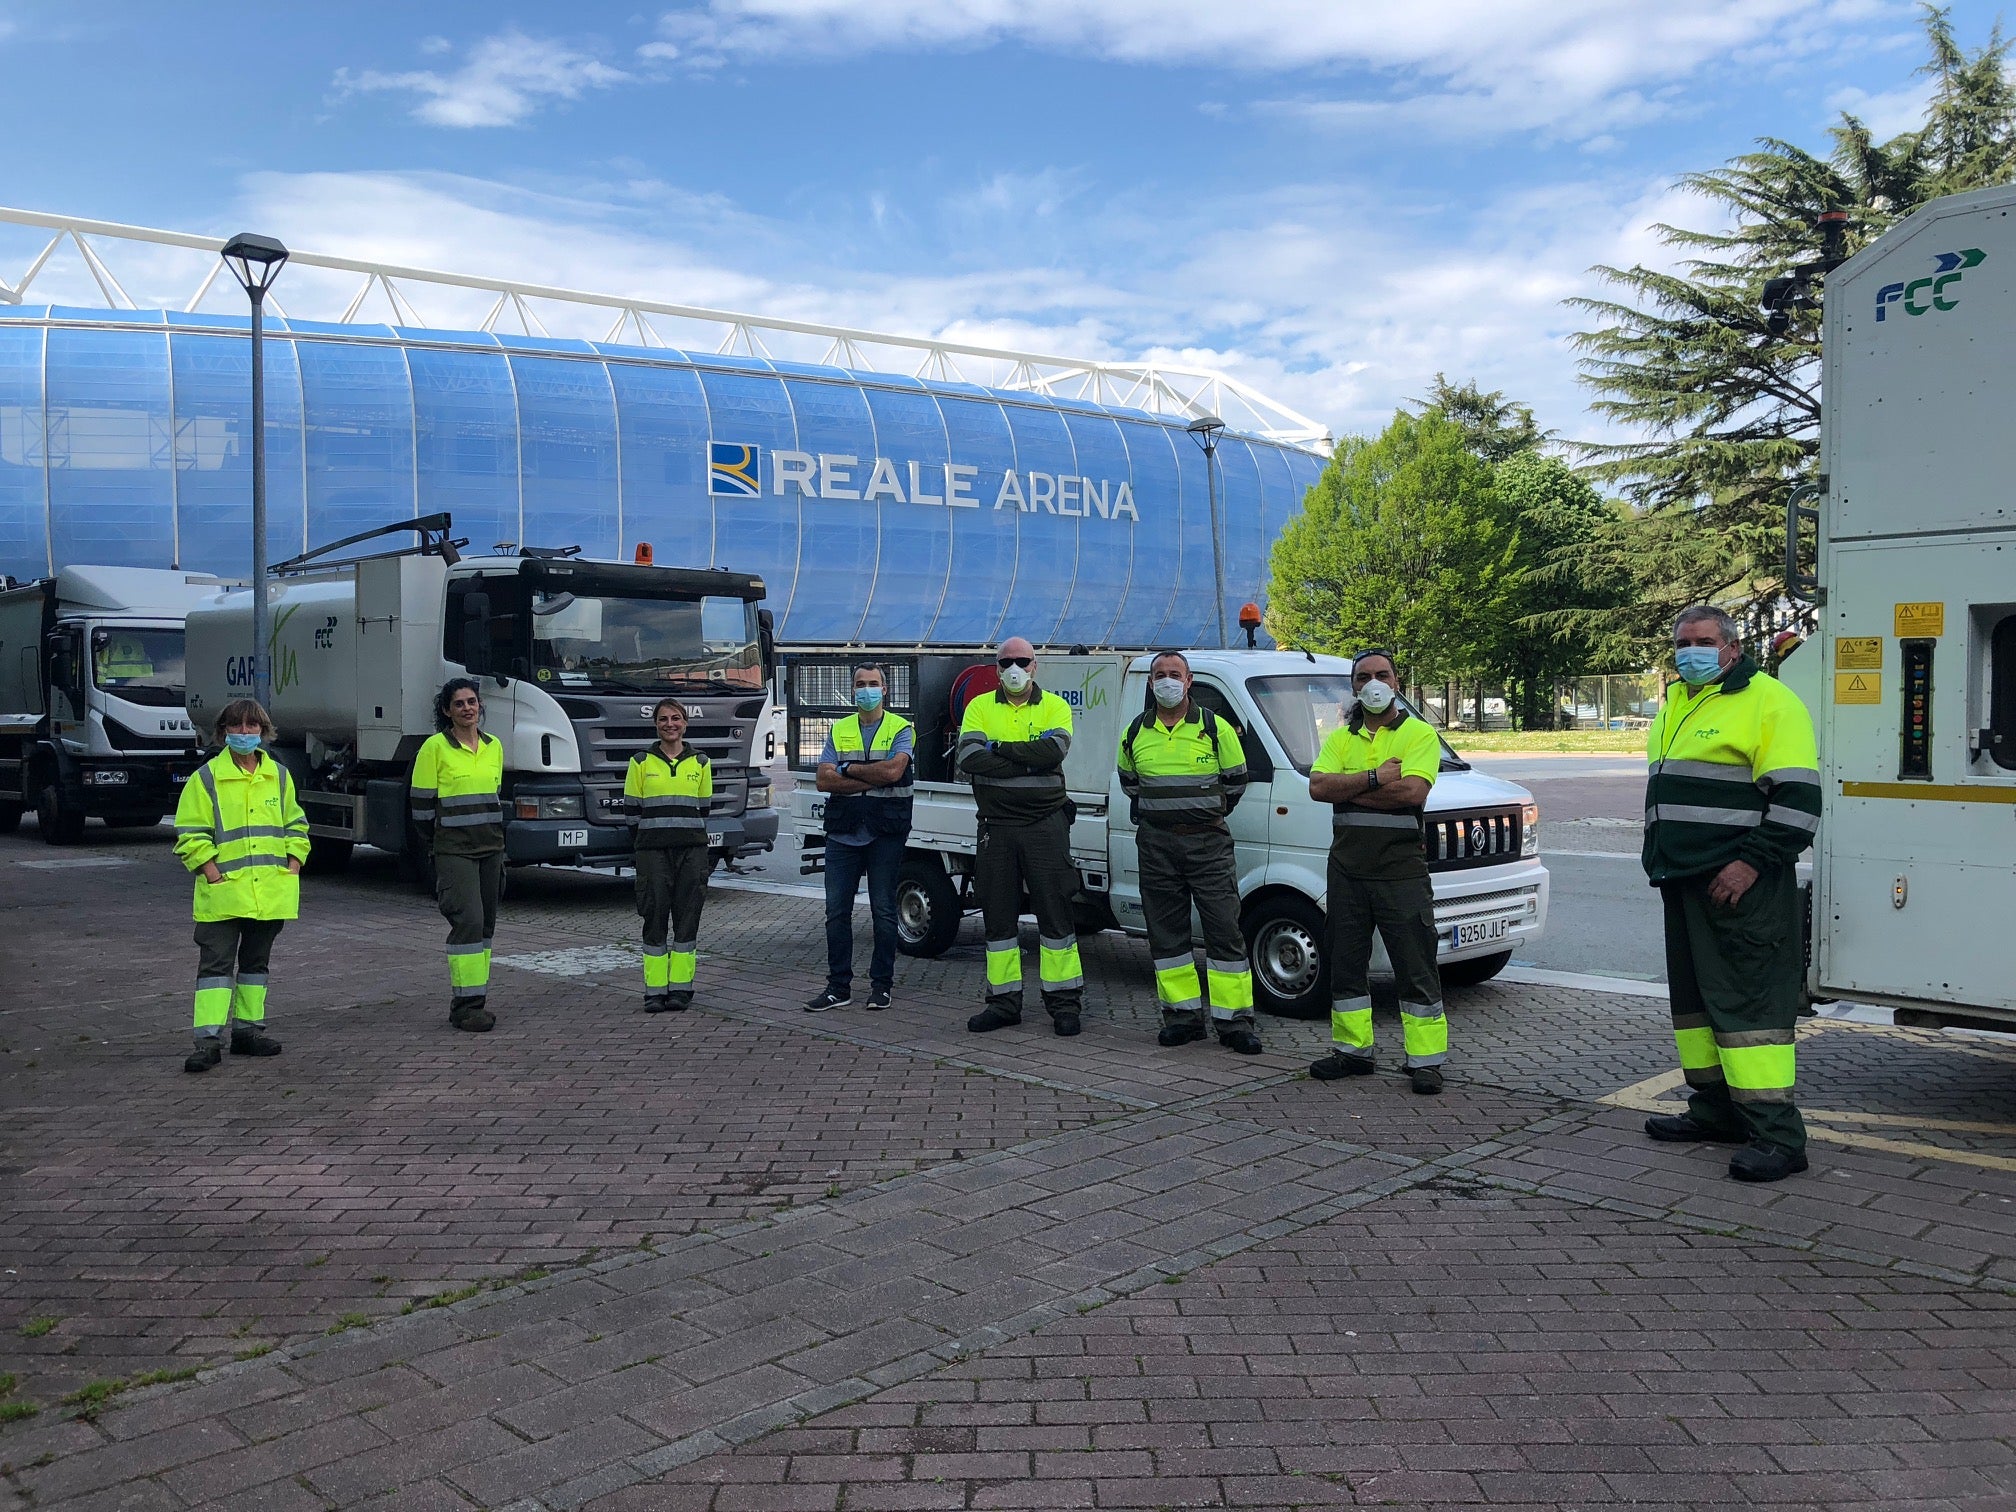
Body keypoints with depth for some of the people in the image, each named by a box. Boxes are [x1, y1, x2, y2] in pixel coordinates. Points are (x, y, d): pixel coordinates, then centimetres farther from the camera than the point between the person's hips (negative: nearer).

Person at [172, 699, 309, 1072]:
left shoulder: (279, 776, 11)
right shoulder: (206, 778, -2)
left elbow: (296, 825, 18)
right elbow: (190, 834, -4)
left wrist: (292, 867, 6)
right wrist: (213, 874, -12)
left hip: (271, 892, 4)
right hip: (223, 891, -4)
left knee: (256, 961, 13)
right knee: (216, 963, -7)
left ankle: (249, 1028, 23)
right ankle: (208, 1038, -8)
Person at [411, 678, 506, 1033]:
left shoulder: (494, 746, 12)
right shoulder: (435, 747, -6)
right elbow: (422, 803, -3)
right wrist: (434, 845, 0)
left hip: (490, 847, 6)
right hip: (454, 850, -6)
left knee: (485, 923, 8)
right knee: (468, 920, -15)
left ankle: (475, 998, 16)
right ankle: (466, 1005, -10)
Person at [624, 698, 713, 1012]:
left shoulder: (700, 762, 10)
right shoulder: (641, 762, 6)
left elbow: (704, 810, 12)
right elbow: (632, 808, 6)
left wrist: (706, 855, 8)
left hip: (692, 849, 1)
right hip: (653, 849, -1)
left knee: (687, 917, 1)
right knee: (655, 917, -1)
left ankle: (681, 987, 9)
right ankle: (655, 990, 5)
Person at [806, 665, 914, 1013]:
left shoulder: (901, 729, 3)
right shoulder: (838, 731, 12)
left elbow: (893, 770, -17)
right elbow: (824, 780, -1)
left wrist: (849, 769, -7)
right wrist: (872, 780, -10)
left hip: (885, 833, -3)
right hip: (843, 833, 3)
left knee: (883, 911, 3)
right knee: (837, 911, 3)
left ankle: (881, 985, 12)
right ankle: (838, 987, 11)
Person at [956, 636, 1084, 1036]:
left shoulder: (1055, 707, 4)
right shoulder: (980, 707, 7)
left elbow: (1053, 751, -16)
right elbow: (969, 758, -11)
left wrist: (998, 747, -12)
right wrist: (1027, 762, -14)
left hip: (1046, 825, -2)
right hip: (996, 827, 2)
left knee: (1055, 912, 0)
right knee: (998, 916, 8)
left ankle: (1063, 1001, 8)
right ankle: (1004, 1000, 18)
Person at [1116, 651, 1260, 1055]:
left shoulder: (1216, 728, 0)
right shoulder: (1135, 733, 8)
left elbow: (1236, 781, 9)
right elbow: (1128, 781, 23)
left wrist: (1207, 813, 10)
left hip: (1208, 841, -3)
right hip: (1156, 845, 3)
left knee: (1225, 930, -4)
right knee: (1166, 932, 5)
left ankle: (1234, 1021, 1)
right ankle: (1183, 1014, 15)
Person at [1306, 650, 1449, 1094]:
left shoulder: (1419, 734, 0)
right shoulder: (1339, 738, 13)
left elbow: (1413, 792, -17)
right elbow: (1318, 787, -4)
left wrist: (1347, 788, -11)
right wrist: (1375, 778, -14)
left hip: (1401, 871, -4)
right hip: (1346, 869, 5)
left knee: (1416, 968, -2)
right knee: (1345, 964, 11)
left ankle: (1426, 1061, 5)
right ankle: (1353, 1050, 24)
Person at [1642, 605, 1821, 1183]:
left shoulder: (1768, 701, -8)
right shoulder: (1674, 704, 19)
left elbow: (1798, 796, -15)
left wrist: (1752, 863, -21)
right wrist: (1658, 862, 21)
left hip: (1740, 882, -9)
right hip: (1683, 884, 9)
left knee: (1750, 1000, -10)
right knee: (1695, 995, 13)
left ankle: (1776, 1134, -8)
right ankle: (1715, 1110, 24)